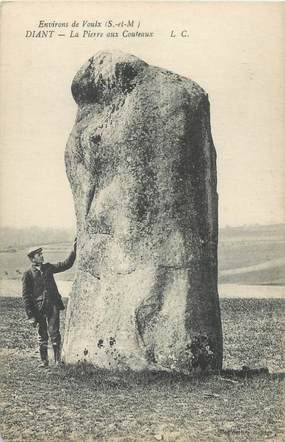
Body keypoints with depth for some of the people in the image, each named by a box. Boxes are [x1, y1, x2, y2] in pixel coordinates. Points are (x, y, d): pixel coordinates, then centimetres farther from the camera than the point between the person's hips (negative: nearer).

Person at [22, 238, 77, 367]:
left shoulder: (48, 267, 10)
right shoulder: (28, 274, -1)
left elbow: (66, 264, 11)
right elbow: (26, 296, -2)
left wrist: (74, 250, -1)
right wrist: (30, 316, -6)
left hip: (53, 305, 2)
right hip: (38, 308, -2)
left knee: (54, 332, -4)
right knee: (42, 335, 6)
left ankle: (58, 359, 4)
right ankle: (44, 361, 18)